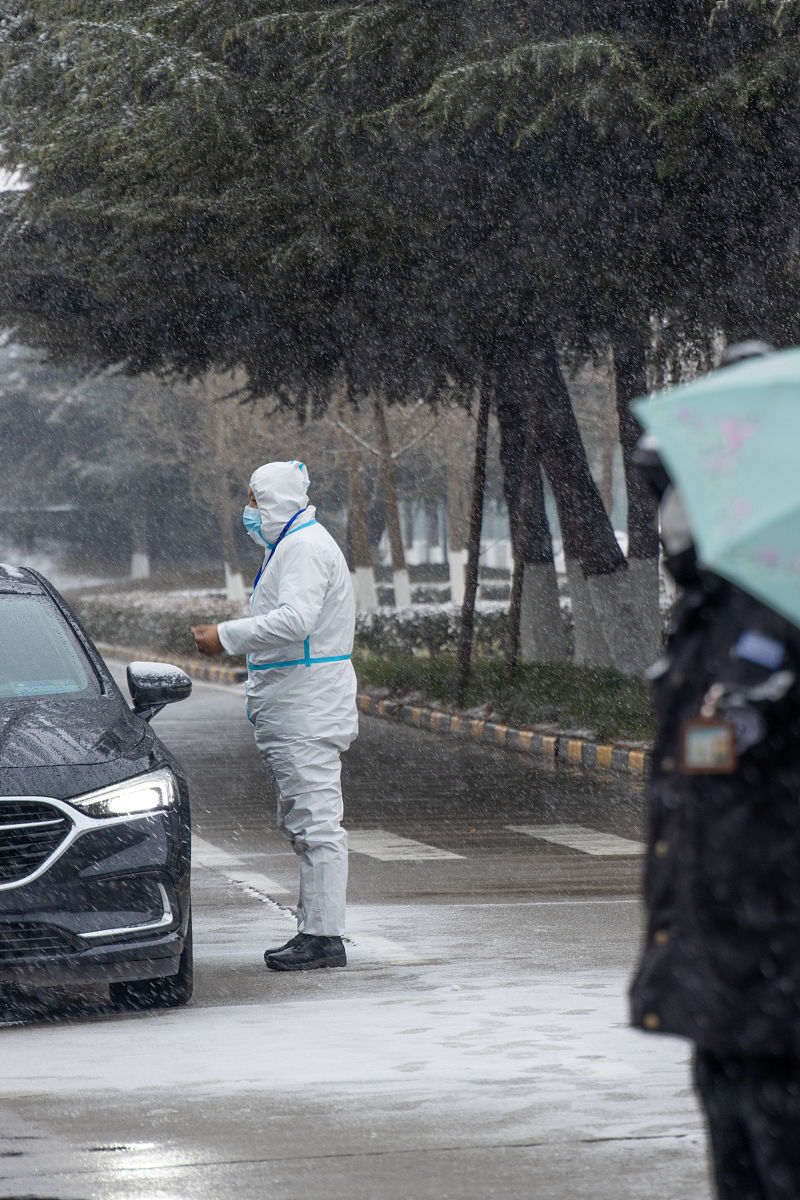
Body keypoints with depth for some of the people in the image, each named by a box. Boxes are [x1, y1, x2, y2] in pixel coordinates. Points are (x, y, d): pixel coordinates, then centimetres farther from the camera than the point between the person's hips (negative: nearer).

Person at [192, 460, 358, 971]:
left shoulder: (306, 547, -14)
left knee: (316, 824, -11)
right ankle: (315, 929, 16)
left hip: (308, 712, -11)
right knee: (302, 824, 13)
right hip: (297, 714, 11)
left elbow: (295, 619, -27)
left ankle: (324, 938, -12)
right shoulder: (292, 546, 21)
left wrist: (227, 636, -21)